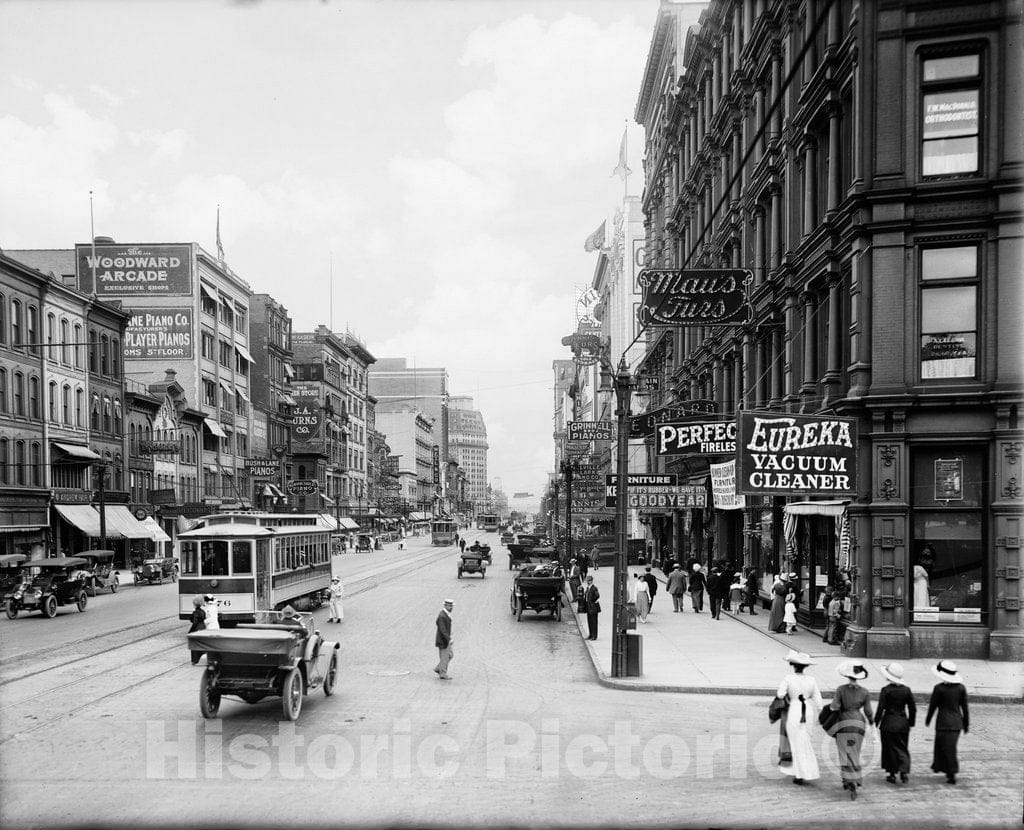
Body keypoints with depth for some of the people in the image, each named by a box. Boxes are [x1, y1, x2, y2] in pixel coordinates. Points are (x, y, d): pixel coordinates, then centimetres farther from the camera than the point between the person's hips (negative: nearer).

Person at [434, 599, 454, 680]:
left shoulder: (446, 614, 8)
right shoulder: (442, 616, -24)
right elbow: (442, 629, -29)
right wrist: (449, 639, -33)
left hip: (446, 639, 10)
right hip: (442, 640, -10)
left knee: (450, 655, 14)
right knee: (444, 657, 0)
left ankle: (438, 669, 23)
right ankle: (443, 674, 12)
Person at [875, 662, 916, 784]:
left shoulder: (886, 690, -13)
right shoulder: (906, 690, -1)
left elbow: (881, 708, -13)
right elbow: (913, 709, 4)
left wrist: (876, 723, -4)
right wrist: (911, 723, 14)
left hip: (888, 724, -3)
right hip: (903, 723, 3)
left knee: (890, 748, 8)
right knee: (903, 748, 13)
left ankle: (892, 774, 13)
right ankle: (904, 770, -3)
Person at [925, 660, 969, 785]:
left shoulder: (939, 688, -15)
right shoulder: (961, 687, -2)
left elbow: (933, 705, -6)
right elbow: (964, 707, 3)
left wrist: (928, 719, 10)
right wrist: (966, 723, 12)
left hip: (944, 723, -5)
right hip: (957, 722, 5)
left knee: (949, 749, 3)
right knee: (940, 744, 20)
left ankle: (952, 775, 4)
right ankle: (938, 766, 31)